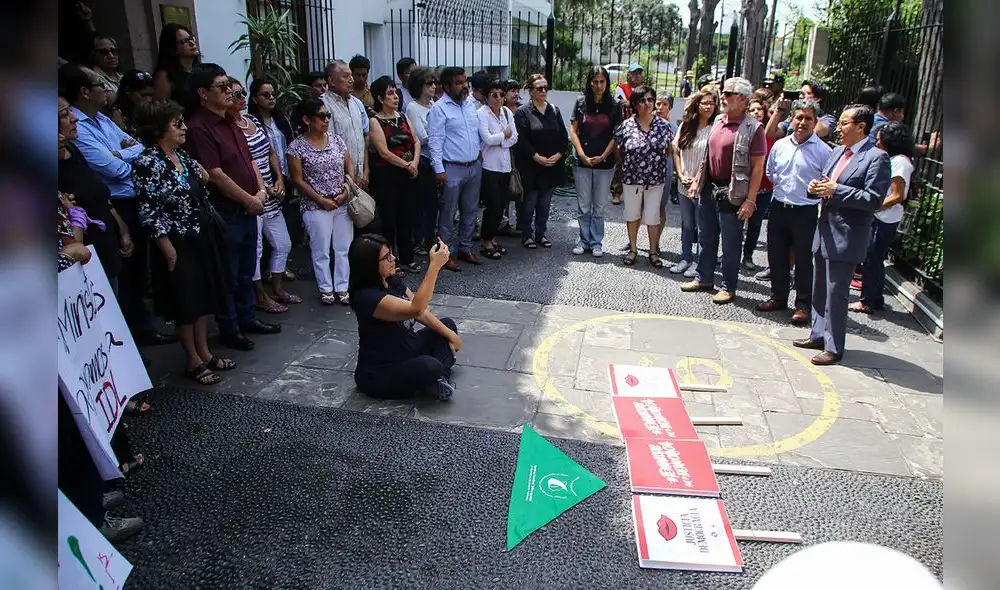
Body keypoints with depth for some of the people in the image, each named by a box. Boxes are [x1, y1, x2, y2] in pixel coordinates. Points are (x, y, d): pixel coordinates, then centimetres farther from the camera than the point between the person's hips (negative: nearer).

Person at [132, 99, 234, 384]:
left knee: (205, 296, 14)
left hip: (203, 238, 8)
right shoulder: (148, 162, -15)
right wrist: (168, 249, -18)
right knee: (186, 301, 4)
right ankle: (193, 361, 18)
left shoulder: (183, 155, 8)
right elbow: (148, 212, -18)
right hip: (178, 243, -8)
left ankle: (205, 353, 28)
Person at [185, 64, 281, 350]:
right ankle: (229, 329, 17)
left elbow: (249, 160, 17)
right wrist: (249, 200, -13)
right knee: (228, 274, 4)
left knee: (246, 270, 19)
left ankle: (247, 318, 33)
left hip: (248, 208, 9)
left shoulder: (230, 123, 12)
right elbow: (215, 175, -21)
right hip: (225, 211, -9)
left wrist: (261, 190, 1)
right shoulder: (199, 127, -16)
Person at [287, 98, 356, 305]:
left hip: (343, 204, 4)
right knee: (321, 250, 6)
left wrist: (346, 192, -8)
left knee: (344, 248, 8)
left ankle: (342, 287, 20)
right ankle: (326, 289, 21)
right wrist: (321, 200, -12)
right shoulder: (297, 146, -8)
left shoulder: (337, 140, 5)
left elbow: (350, 168, 7)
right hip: (316, 207, -4)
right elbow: (297, 180, -9)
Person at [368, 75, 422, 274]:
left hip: (408, 175, 6)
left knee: (407, 217, 11)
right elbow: (384, 152, -14)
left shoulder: (402, 117, 11)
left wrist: (415, 162, -8)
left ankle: (406, 259, 23)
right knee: (388, 219, 1)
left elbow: (416, 141, 9)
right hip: (386, 176, -6)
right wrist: (407, 165, -10)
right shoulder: (375, 121, -8)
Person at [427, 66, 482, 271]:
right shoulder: (439, 108, -10)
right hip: (453, 169, -7)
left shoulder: (470, 103, 10)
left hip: (475, 166, 7)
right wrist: (439, 169, -18)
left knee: (470, 211, 14)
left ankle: (465, 248, 27)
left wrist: (479, 154, 14)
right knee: (448, 214, 1)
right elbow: (434, 140, -14)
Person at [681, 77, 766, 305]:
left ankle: (729, 287, 15)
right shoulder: (719, 121, 10)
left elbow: (758, 167, -14)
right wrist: (697, 181, 15)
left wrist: (750, 200, -18)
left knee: (731, 243, 3)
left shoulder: (752, 128, -12)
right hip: (709, 188, 7)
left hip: (732, 193, -7)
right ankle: (704, 278, 30)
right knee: (706, 237, 16)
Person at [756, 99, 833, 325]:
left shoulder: (823, 151, -9)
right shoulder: (779, 145, 6)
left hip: (806, 213, -5)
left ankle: (803, 305, 14)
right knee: (776, 256, 14)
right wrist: (783, 185, 12)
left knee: (804, 261, 3)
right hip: (779, 207, 5)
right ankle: (778, 297, 29)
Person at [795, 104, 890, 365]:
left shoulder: (876, 157, -13)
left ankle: (834, 347, 11)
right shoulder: (838, 151, 11)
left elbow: (874, 199, -19)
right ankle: (819, 335, 31)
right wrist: (817, 186, -2)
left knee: (836, 293, -1)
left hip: (846, 237, -8)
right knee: (820, 289, 17)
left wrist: (835, 190, -22)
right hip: (825, 230, 8)